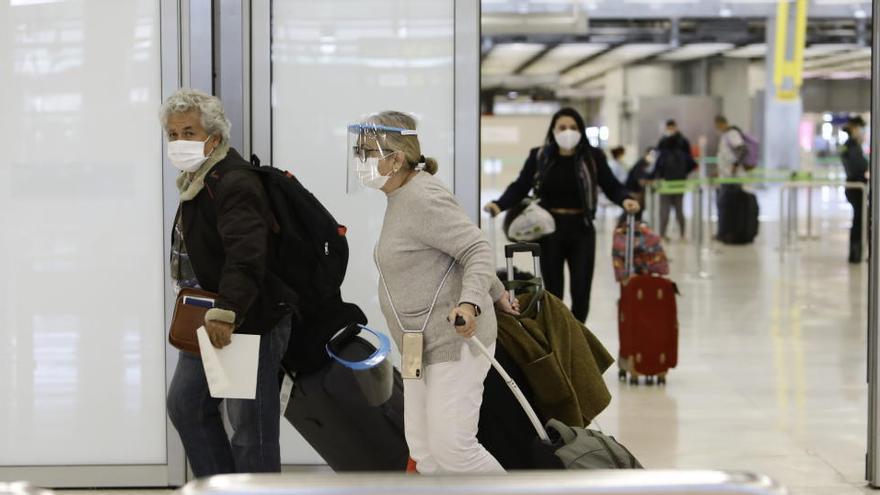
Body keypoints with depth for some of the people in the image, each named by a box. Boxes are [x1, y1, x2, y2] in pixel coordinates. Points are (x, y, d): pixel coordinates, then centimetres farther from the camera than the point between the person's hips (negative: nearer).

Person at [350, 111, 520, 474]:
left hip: (455, 340, -10)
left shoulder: (422, 198, -16)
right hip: (423, 347, 10)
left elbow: (478, 251, -20)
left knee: (450, 447, -14)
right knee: (423, 453, 5)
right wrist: (497, 294, 32)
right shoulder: (402, 198, 16)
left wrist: (470, 302, -37)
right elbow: (458, 247, 25)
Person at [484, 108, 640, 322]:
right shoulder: (539, 157, 1)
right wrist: (499, 204, -19)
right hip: (549, 230, 0)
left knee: (581, 292, -1)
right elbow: (520, 187, -2)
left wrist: (625, 199, -25)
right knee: (553, 292, 5)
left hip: (581, 231, 0)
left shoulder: (593, 157, 0)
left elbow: (611, 185, -3)